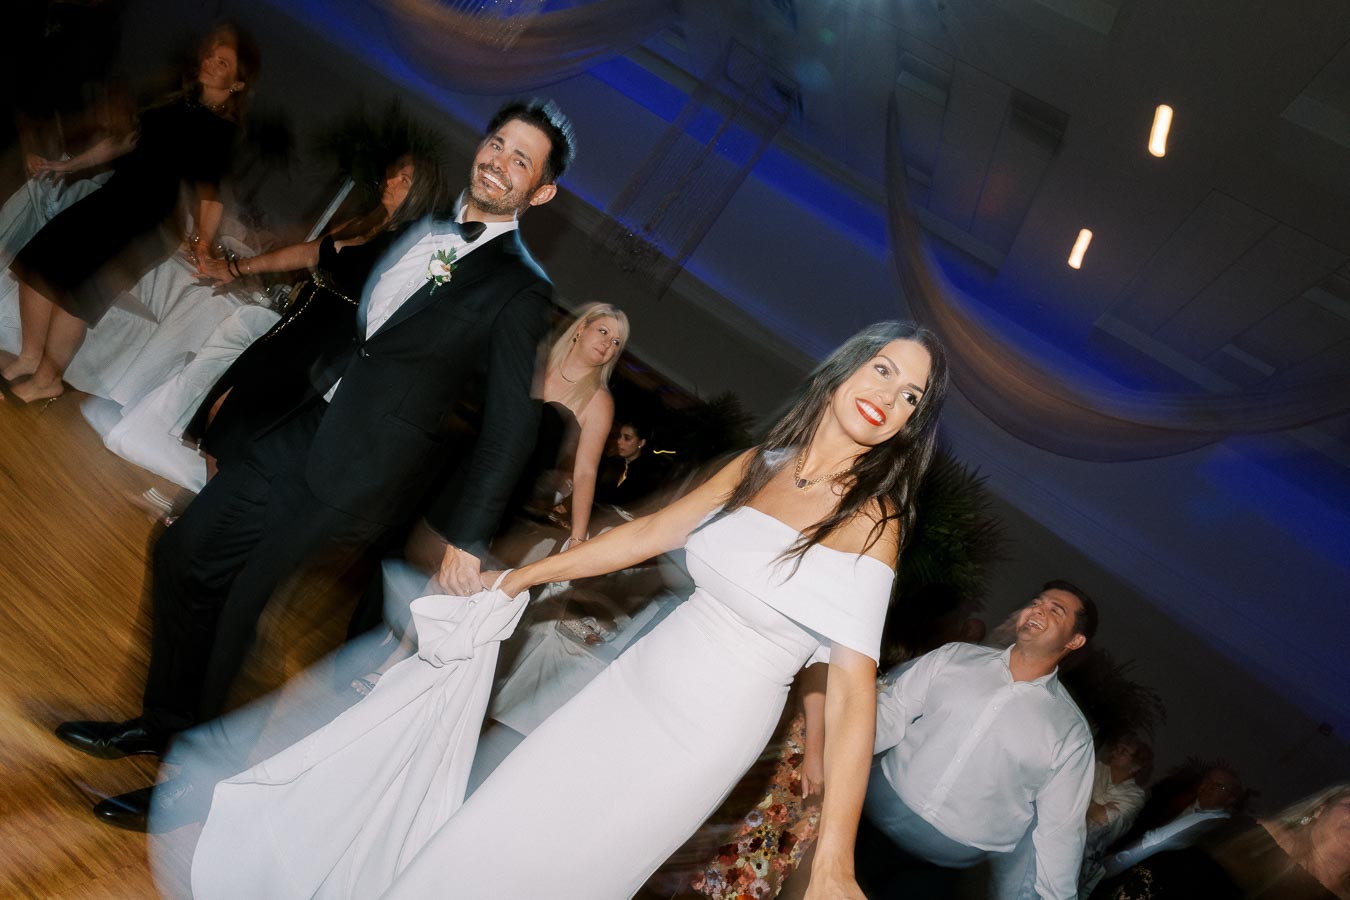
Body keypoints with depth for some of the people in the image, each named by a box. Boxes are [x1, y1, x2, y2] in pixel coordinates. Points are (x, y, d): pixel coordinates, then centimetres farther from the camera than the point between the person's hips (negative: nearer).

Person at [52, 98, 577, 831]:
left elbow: (513, 420, -13)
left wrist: (467, 535, -13)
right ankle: (165, 722, 36)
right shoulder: (422, 222, 10)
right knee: (185, 553, 15)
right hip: (298, 435, 8)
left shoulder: (522, 290, -10)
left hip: (361, 478, -7)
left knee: (251, 610, -2)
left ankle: (205, 778, 23)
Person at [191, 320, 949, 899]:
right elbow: (648, 533, 8)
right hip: (637, 685, 5)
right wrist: (521, 579, 13)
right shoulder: (759, 466, 0)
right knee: (501, 823, 18)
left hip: (704, 739, -4)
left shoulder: (872, 519, -16)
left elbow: (854, 690, -21)